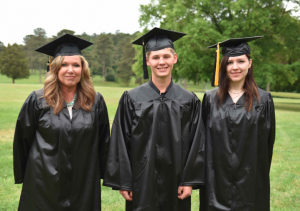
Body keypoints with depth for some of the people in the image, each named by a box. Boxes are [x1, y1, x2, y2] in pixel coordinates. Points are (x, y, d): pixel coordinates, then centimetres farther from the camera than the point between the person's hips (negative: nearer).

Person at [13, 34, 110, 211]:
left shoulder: (95, 101, -1)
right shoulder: (38, 100, -5)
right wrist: (22, 176, 6)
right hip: (45, 182, -1)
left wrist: (100, 173, 8)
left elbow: (103, 141, 6)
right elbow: (22, 139, 2)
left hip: (84, 185, 2)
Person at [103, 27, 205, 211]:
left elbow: (196, 144, 1)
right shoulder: (132, 99, -2)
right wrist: (123, 183, -5)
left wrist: (190, 181, -5)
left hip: (175, 186, 1)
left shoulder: (189, 100, 1)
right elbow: (121, 144, -2)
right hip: (142, 184, -1)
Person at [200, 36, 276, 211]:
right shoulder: (211, 99, 2)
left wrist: (261, 175, 0)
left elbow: (267, 142, 2)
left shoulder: (263, 100, 0)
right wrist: (206, 174, -1)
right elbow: (204, 139, 4)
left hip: (251, 181, 0)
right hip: (217, 180, 1)